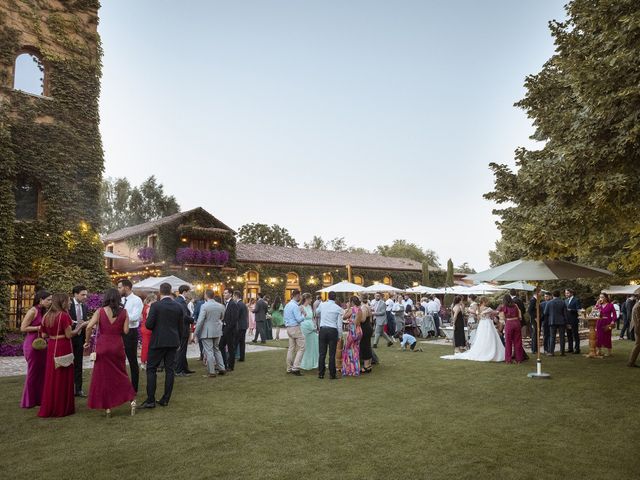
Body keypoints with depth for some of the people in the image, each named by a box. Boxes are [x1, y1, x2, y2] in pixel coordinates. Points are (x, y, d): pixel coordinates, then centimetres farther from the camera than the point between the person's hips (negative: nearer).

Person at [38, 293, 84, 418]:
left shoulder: (46, 316, 7)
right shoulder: (64, 315, -14)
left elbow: (44, 335, 10)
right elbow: (69, 335, -16)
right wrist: (79, 327, -3)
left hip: (51, 347, 7)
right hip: (63, 347, -7)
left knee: (51, 377, 15)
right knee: (63, 377, 3)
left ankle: (49, 408, 22)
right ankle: (63, 408, 10)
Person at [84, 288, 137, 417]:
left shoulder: (100, 311, -4)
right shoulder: (123, 312, -1)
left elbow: (89, 327, -14)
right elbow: (126, 331, -3)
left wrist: (87, 341, 0)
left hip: (103, 346, -1)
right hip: (117, 346, 2)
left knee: (103, 376, 9)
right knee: (120, 374, 16)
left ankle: (107, 407, 13)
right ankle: (132, 400, 8)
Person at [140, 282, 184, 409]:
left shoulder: (155, 306, -11)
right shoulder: (178, 306, 2)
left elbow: (149, 325, -13)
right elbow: (181, 327, 7)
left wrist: (156, 327, 10)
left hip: (158, 342, -4)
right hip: (173, 342, 4)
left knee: (151, 369, 4)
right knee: (169, 370, 8)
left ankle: (150, 400, 2)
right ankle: (165, 399, 12)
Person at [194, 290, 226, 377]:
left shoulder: (204, 306, -16)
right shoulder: (220, 306, 2)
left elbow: (200, 321, -16)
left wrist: (195, 333, -10)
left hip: (207, 332, -6)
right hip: (217, 331, 6)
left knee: (209, 351, 1)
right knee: (217, 349, 19)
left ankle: (211, 372, 5)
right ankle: (221, 368, 22)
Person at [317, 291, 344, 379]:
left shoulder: (322, 305, 2)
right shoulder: (338, 308, -3)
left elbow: (317, 311, 27)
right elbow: (339, 324, -4)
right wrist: (339, 335, 6)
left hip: (323, 330, 2)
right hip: (333, 330, -2)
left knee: (322, 353, 7)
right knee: (332, 354, 4)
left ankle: (321, 374, 12)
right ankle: (332, 374, 7)